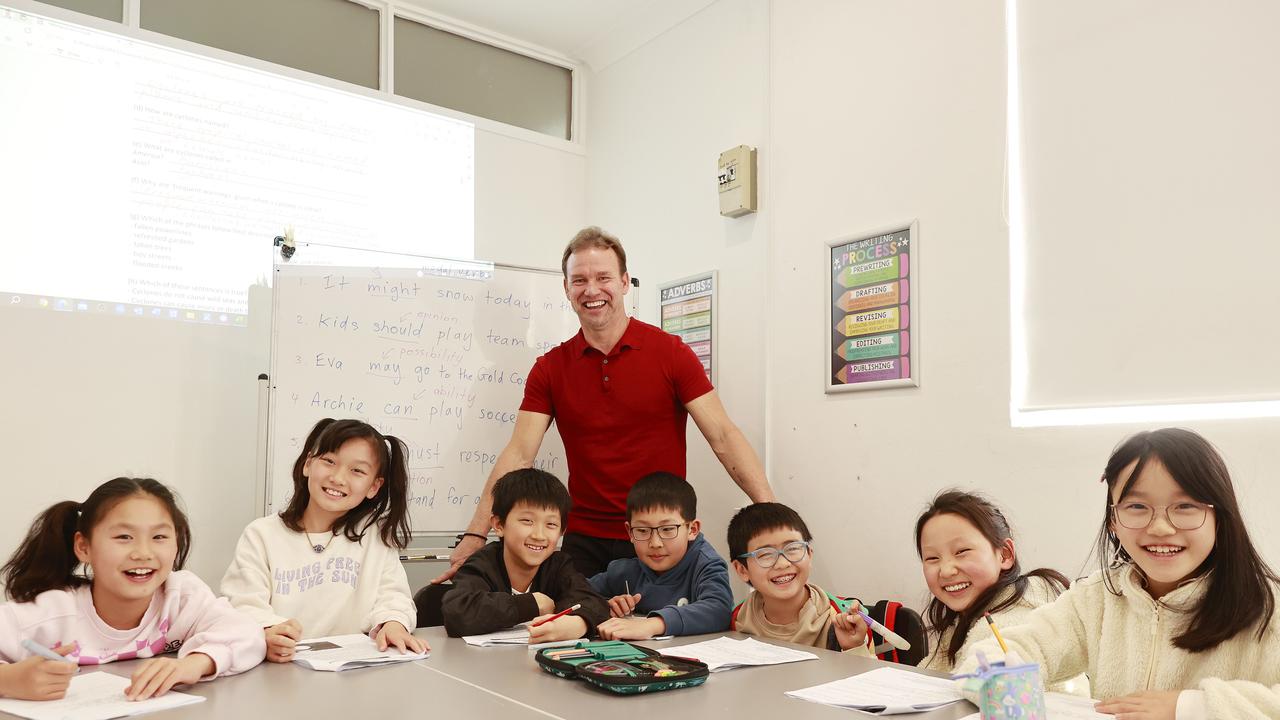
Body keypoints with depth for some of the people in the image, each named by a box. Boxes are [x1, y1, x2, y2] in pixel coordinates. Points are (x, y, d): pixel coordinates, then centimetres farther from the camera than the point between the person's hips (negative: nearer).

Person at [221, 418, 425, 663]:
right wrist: (267, 634, -28)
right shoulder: (261, 535, 4)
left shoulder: (377, 535, 8)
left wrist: (393, 623, -19)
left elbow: (391, 596, 4)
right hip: (277, 667, 0)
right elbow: (244, 606, -7)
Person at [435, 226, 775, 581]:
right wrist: (475, 534, -13)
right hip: (584, 540, 2)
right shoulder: (550, 368, 2)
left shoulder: (671, 353, -6)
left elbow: (723, 436, -10)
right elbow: (518, 455, -4)